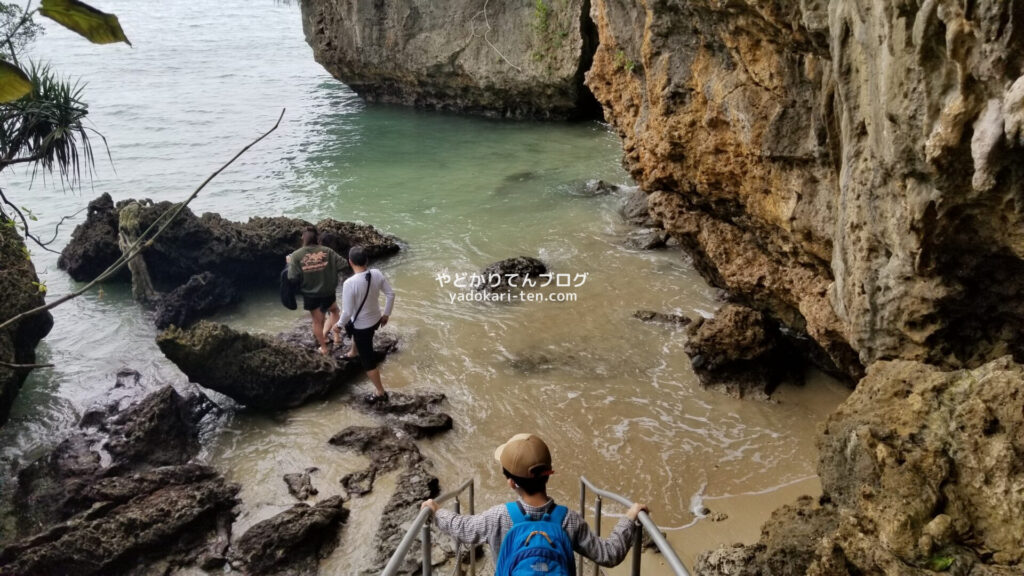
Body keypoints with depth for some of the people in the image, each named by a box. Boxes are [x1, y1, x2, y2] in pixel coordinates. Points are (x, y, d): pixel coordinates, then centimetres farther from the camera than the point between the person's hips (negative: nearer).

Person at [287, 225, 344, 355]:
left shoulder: (296, 255, -14)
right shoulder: (327, 251, -11)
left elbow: (293, 277, -16)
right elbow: (342, 264, -9)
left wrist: (289, 262, 0)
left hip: (310, 294, -1)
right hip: (328, 292, 1)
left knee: (317, 321, 17)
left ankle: (324, 348, 26)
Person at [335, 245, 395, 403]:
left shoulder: (349, 283, -32)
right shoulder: (377, 274, -15)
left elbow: (347, 312, -26)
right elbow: (391, 294, -5)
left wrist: (339, 324, -5)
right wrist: (386, 314, 11)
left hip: (362, 325, -7)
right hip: (376, 319, 7)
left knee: (368, 360, 10)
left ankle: (380, 393, 22)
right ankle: (354, 352, 67)